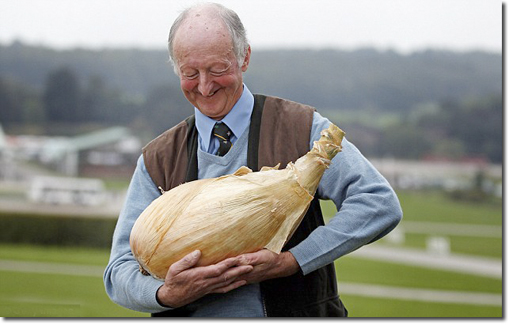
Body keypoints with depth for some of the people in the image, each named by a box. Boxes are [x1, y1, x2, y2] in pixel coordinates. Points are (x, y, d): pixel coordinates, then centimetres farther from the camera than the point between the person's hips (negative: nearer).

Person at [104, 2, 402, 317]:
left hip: (295, 313, -2)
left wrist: (290, 261, -15)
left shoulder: (302, 129, 4)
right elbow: (120, 271, 6)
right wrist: (168, 294, -17)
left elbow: (380, 203, -6)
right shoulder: (158, 159, 9)